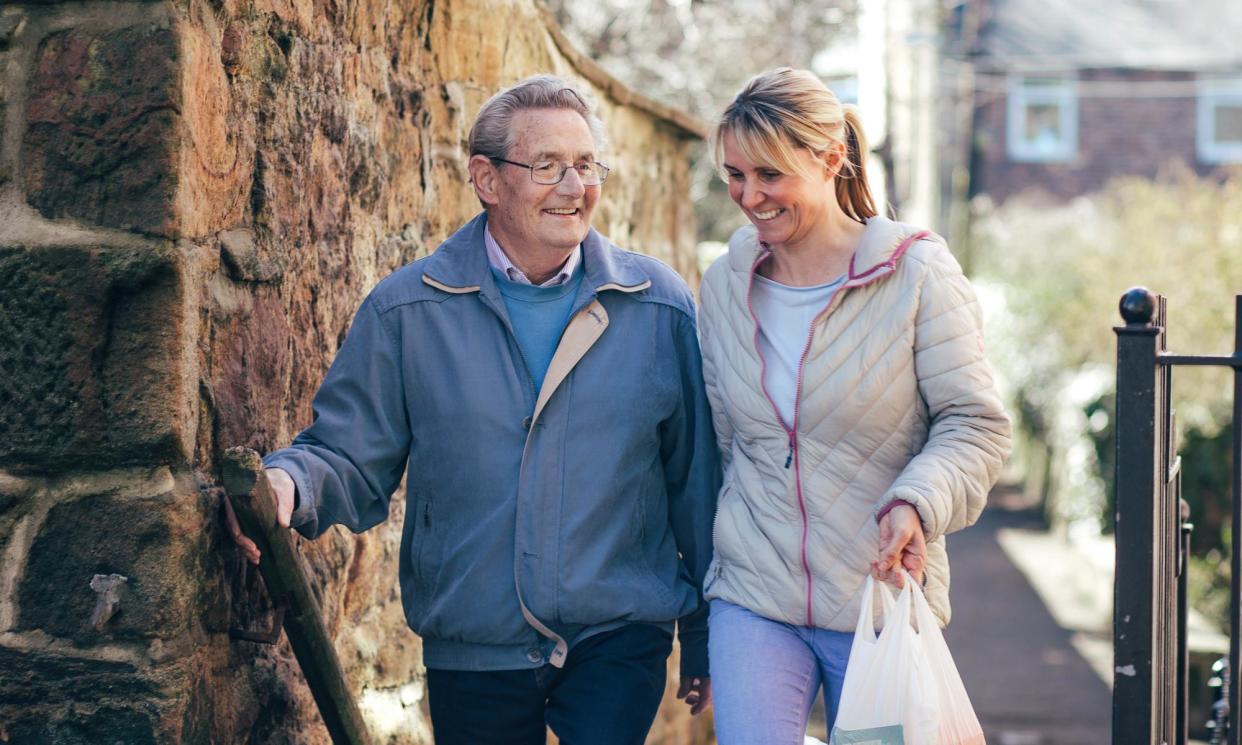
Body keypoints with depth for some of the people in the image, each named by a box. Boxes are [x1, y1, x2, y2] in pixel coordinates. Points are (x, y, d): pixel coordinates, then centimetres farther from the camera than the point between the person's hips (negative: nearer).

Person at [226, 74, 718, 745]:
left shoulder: (662, 307, 1)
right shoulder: (406, 311, -1)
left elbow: (696, 482, 6)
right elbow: (352, 457, 1)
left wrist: (704, 638, 10)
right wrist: (288, 483, -23)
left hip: (620, 638, -1)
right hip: (472, 652, 1)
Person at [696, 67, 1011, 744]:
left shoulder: (916, 272, -6)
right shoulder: (725, 285, 6)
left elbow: (976, 424, -7)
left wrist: (917, 503, -27)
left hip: (882, 598, -2)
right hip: (753, 601, 2)